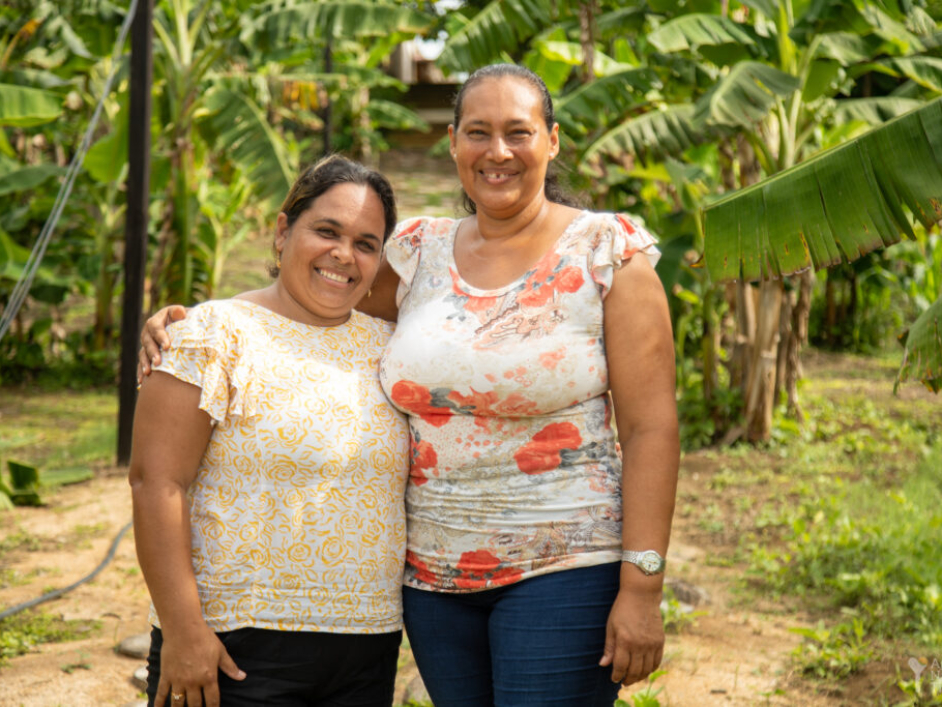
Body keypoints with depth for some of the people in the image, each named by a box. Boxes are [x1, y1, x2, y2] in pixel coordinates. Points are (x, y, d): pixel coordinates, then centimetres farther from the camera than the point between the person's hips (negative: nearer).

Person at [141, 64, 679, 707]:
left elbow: (652, 426, -7)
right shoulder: (422, 251, 7)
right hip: (434, 570, 5)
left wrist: (642, 586, -13)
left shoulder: (608, 252, -4)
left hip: (561, 570, -4)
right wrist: (186, 317, 3)